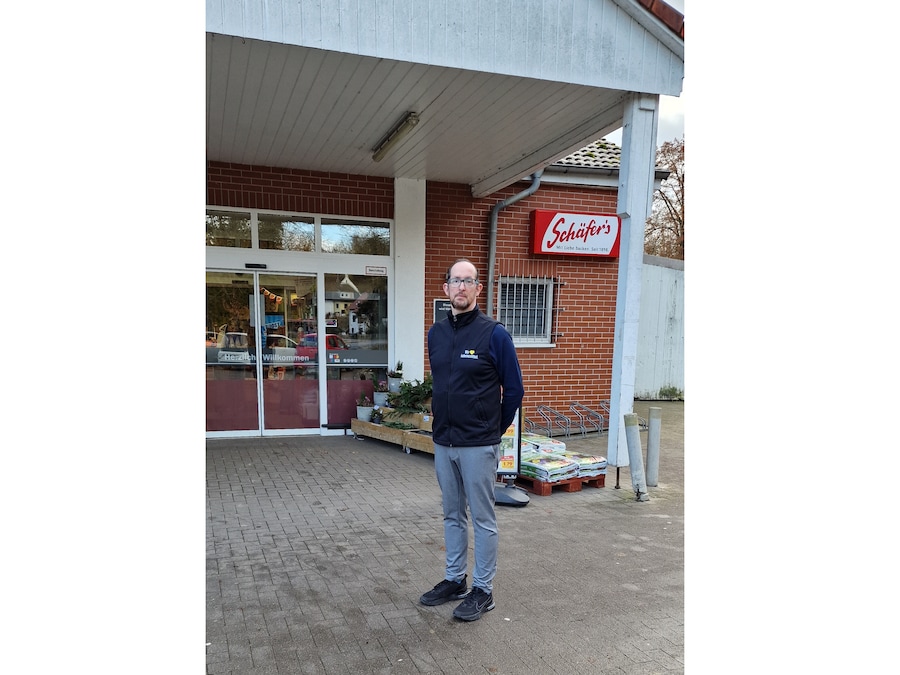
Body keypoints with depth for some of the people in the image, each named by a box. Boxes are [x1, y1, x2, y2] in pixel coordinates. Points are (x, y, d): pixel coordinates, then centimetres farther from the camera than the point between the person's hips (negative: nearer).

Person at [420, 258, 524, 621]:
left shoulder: (494, 333, -11)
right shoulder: (436, 333, 6)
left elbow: (514, 389, -4)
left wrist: (493, 430, 4)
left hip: (478, 445, -6)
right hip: (443, 442, 6)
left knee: (482, 518, 6)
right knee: (452, 515, 17)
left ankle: (483, 590, 19)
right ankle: (454, 580, 31)